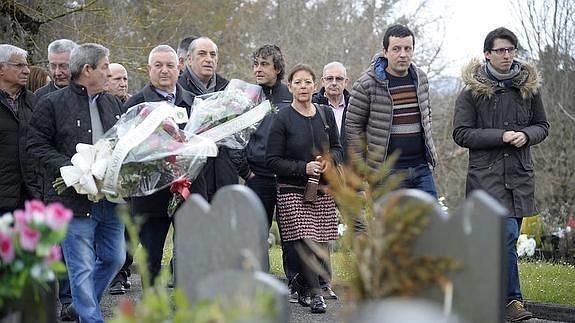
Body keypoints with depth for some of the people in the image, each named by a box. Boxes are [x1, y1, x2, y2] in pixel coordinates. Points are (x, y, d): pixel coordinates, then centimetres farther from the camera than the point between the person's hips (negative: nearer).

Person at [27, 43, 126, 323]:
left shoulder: (112, 103, 15)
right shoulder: (51, 104, -5)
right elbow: (37, 145, -7)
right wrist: (71, 169, -18)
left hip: (111, 199, 6)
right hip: (75, 199, -6)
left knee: (114, 258, 13)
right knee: (82, 267, -3)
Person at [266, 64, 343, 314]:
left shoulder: (326, 115, 8)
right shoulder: (282, 119, -5)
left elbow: (337, 148, 18)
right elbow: (272, 160, -6)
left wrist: (330, 159, -5)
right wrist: (304, 168, -16)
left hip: (322, 190, 4)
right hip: (293, 192, -4)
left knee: (321, 245, 2)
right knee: (307, 242, -14)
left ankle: (301, 282, 27)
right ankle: (315, 293, -1)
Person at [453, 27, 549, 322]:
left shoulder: (528, 86, 9)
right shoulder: (472, 91, -3)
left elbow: (542, 126, 16)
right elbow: (461, 134, -5)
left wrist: (526, 135, -8)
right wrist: (501, 136, -14)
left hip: (520, 174, 4)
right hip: (487, 174, -4)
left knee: (507, 238, 7)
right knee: (507, 235, -14)